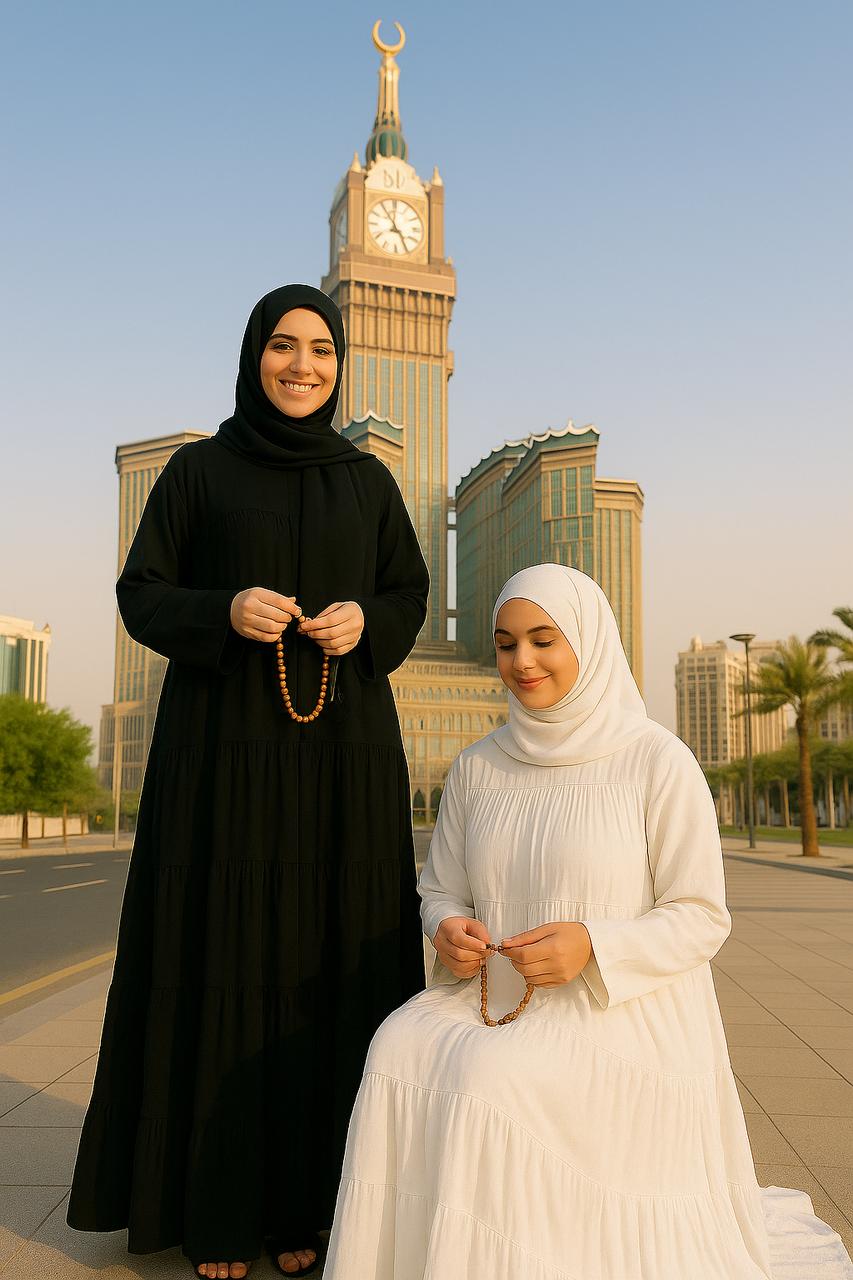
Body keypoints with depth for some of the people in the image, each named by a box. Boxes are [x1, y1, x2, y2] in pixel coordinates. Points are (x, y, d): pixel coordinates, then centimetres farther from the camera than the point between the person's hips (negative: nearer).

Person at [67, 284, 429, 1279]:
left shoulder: (369, 480, 10)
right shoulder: (198, 469, 4)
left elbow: (410, 597, 12)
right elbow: (142, 595, 2)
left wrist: (364, 622, -11)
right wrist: (224, 611, -18)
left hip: (342, 752, 2)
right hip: (224, 746, -2)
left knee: (328, 962, 3)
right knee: (221, 957, 1)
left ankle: (309, 1194, 17)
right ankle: (215, 1198, 16)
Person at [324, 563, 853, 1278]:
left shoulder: (658, 761, -6)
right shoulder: (478, 768, 9)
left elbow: (701, 918, -5)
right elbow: (440, 890, 15)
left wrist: (594, 946, -22)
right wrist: (449, 930, -9)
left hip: (623, 1015, -4)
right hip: (495, 999, 5)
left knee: (489, 1077, -31)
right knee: (400, 1051, -25)